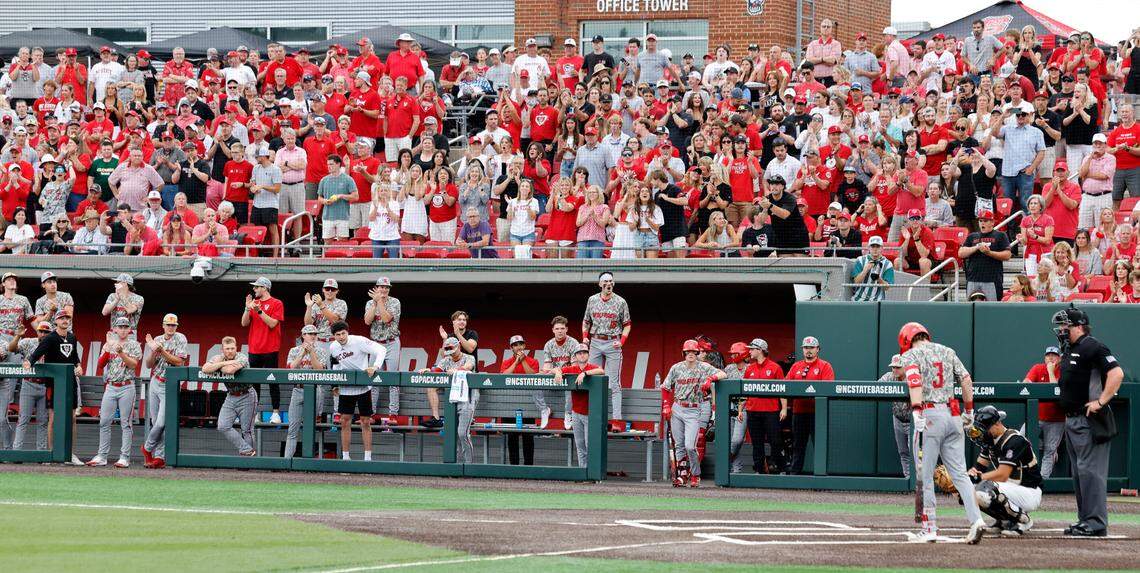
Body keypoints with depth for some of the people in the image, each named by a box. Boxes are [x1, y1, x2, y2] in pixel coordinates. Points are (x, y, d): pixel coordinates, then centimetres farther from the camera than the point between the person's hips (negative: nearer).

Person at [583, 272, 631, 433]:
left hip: (613, 343, -3)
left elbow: (627, 324, 4)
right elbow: (586, 321, 17)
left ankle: (616, 420, -9)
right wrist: (585, 337, 1)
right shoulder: (592, 300, 7)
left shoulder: (620, 302, -1)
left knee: (614, 383, -6)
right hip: (595, 343, 3)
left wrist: (622, 341, -10)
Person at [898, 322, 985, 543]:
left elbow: (915, 382, -16)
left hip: (929, 416, -5)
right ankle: (976, 519, -11)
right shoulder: (948, 352, 17)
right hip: (953, 415, 5)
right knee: (959, 473, 5)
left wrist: (917, 413, -24)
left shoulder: (911, 355, 1)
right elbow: (966, 379, 14)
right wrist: (968, 411, 21)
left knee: (925, 475, 2)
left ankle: (929, 529, 1)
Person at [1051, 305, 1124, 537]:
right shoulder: (1068, 351, 18)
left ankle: (1096, 523, -13)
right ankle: (1085, 520, 19)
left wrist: (1100, 402, -23)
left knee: (1090, 470, -12)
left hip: (1089, 421, -10)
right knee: (1078, 472, 13)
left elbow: (1117, 373, -21)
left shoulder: (1093, 348, -13)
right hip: (1072, 420, 10)